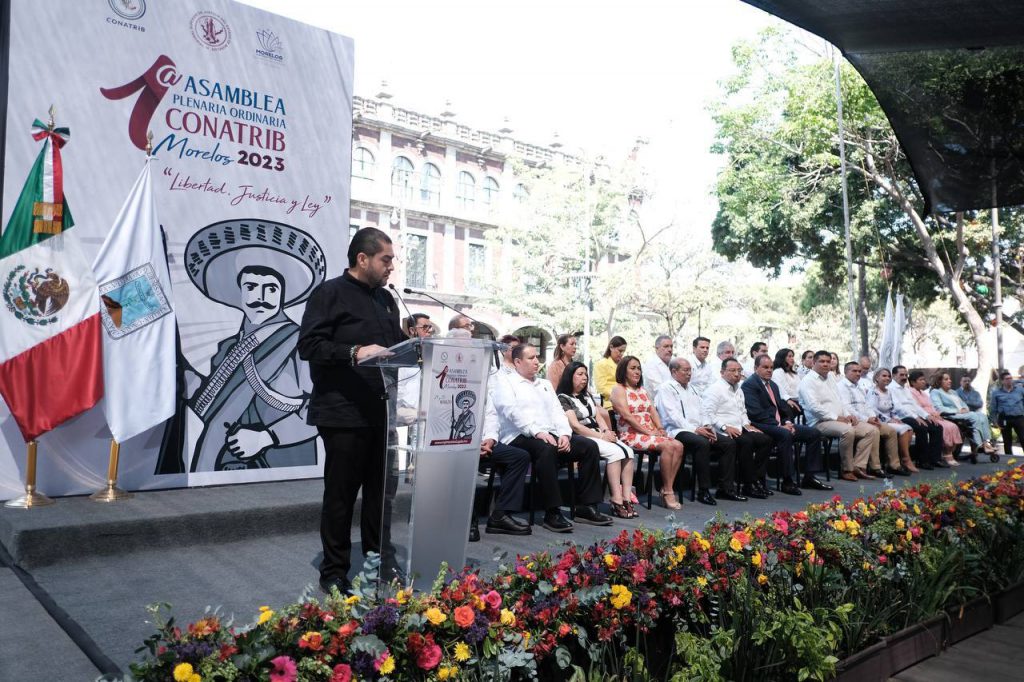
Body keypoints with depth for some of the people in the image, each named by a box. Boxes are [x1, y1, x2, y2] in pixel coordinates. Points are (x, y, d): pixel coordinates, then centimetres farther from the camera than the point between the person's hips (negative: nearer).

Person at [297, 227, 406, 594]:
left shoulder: (385, 299, 18)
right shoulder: (330, 293, -6)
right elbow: (308, 344, -15)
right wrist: (354, 353, -26)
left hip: (380, 411, 7)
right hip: (343, 413, -7)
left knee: (382, 488, 14)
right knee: (341, 494, 3)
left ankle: (381, 561, 28)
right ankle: (334, 571, 17)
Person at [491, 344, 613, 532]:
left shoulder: (545, 384, 26)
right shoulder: (506, 383, 4)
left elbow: (558, 411, 15)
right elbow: (513, 412, -12)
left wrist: (564, 434, -5)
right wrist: (537, 433, -24)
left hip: (551, 435, 7)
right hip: (521, 437, -7)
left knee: (590, 446, -11)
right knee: (546, 449, -38)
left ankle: (586, 506, -9)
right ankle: (552, 512, -31)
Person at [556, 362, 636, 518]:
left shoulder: (587, 395, 24)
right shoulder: (563, 398, -2)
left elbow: (599, 416, 17)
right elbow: (575, 425, -11)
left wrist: (607, 432, -4)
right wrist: (601, 436, -14)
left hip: (598, 435, 7)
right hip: (581, 438, -7)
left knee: (628, 451, -18)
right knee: (615, 452, -29)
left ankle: (626, 498, -20)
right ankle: (617, 503, -29)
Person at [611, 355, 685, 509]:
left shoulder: (642, 390, 24)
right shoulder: (619, 389, -1)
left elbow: (653, 411, 15)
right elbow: (627, 416, -12)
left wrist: (660, 429, -4)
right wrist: (648, 431, -16)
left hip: (650, 433, 8)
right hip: (631, 435, -7)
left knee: (678, 446, -17)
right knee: (667, 446, -28)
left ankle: (667, 489, -17)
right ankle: (668, 492, -19)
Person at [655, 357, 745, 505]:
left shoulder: (691, 388, 24)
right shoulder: (667, 389, -2)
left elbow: (701, 412, 21)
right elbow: (673, 416, -13)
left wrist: (707, 427, -1)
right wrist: (695, 429, -18)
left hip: (699, 430, 8)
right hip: (677, 431, -8)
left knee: (729, 443, -8)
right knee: (702, 443, -35)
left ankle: (725, 488, -5)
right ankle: (704, 491, -25)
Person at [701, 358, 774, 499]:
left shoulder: (738, 389, 21)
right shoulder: (715, 389, -8)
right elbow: (707, 414, -17)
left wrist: (747, 424, 12)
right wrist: (725, 427, -22)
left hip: (738, 430, 9)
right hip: (724, 433, -9)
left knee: (765, 440, -9)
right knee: (746, 442, -32)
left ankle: (758, 480, -5)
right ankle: (749, 485, -21)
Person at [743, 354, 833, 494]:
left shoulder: (773, 385, 22)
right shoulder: (749, 384, -7)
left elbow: (782, 407, 22)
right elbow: (756, 413, -17)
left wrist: (788, 422, 0)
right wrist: (779, 426, -19)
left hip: (780, 425, 9)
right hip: (762, 426, -9)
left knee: (814, 434, 0)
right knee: (785, 435, -36)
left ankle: (809, 477, 3)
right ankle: (788, 482, -29)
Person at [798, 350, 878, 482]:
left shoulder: (830, 378, 22)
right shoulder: (808, 381, -7)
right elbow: (813, 406, -18)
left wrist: (847, 415, 6)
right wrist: (835, 418, -19)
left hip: (840, 419, 9)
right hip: (820, 422, -9)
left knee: (872, 431, -2)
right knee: (847, 431, -35)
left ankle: (858, 467, -6)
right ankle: (847, 470, -19)